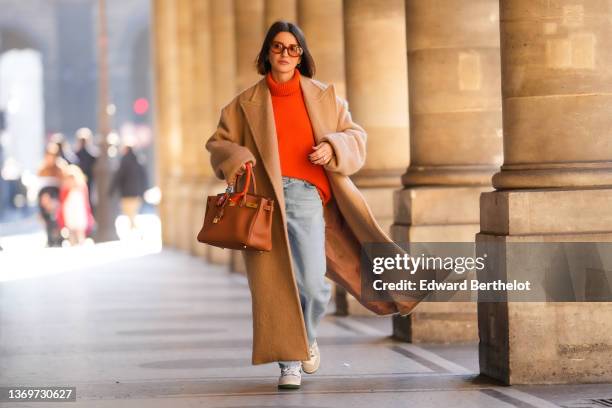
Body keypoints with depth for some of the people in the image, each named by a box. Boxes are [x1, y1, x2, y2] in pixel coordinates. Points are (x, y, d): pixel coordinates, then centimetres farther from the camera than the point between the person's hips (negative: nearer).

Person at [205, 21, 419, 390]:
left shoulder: (324, 97, 13)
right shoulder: (246, 103, 12)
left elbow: (355, 137, 14)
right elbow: (219, 143, 14)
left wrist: (333, 148, -7)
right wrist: (235, 160, -8)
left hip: (305, 196, 0)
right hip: (263, 200, 0)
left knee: (311, 282, -11)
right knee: (275, 286, -4)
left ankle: (307, 337, 20)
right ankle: (290, 364, 5)